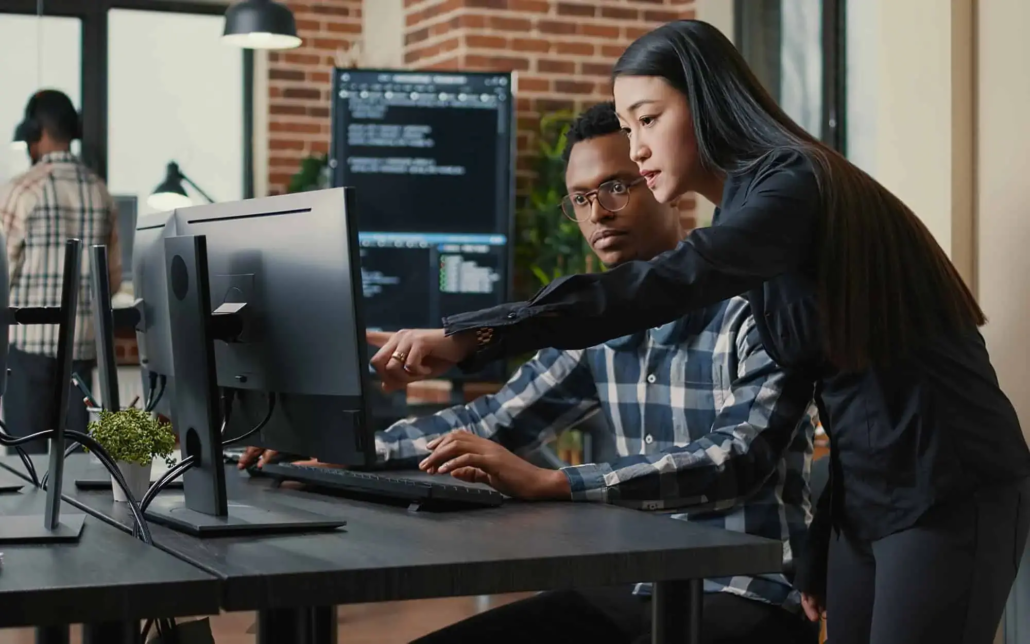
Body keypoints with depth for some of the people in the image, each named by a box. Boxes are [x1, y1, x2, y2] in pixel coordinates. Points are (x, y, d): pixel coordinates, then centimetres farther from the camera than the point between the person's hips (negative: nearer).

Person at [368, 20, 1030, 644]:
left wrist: (470, 335, -39)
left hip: (950, 494, -9)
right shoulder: (748, 206, 12)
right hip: (866, 497, 9)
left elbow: (674, 283, -34)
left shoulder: (795, 183, -15)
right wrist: (817, 554, 12)